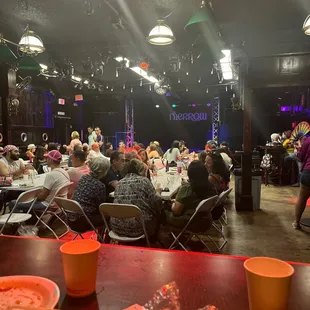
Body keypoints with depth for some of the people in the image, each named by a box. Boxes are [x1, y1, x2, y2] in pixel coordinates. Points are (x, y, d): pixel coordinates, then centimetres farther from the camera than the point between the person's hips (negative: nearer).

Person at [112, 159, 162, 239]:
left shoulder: (120, 182, 9)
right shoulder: (144, 180, -5)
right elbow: (156, 202, -6)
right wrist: (157, 192, 15)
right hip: (137, 227, -5)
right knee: (156, 216, 23)